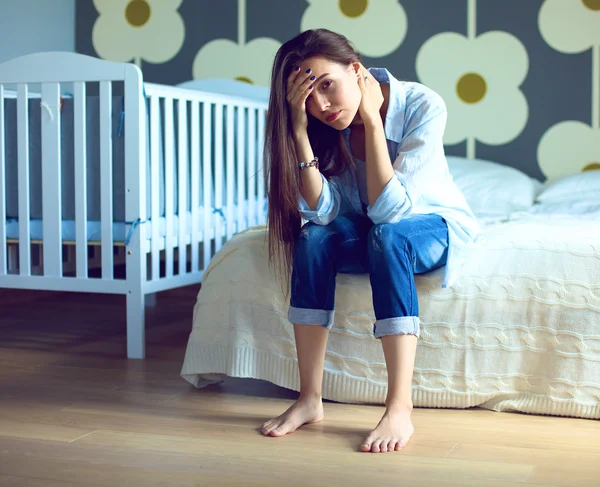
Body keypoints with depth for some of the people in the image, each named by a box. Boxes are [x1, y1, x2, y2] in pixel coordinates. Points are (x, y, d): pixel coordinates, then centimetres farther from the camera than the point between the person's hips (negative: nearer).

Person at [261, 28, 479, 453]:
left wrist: (371, 118, -33)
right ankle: (310, 399, -23)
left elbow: (390, 210, -33)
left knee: (388, 234, -37)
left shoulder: (423, 106, -27)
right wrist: (299, 127, -32)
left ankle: (400, 410, -39)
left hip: (435, 224, -3)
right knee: (314, 237, -28)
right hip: (369, 234, 4)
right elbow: (323, 211, -25)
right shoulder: (321, 124, -14)